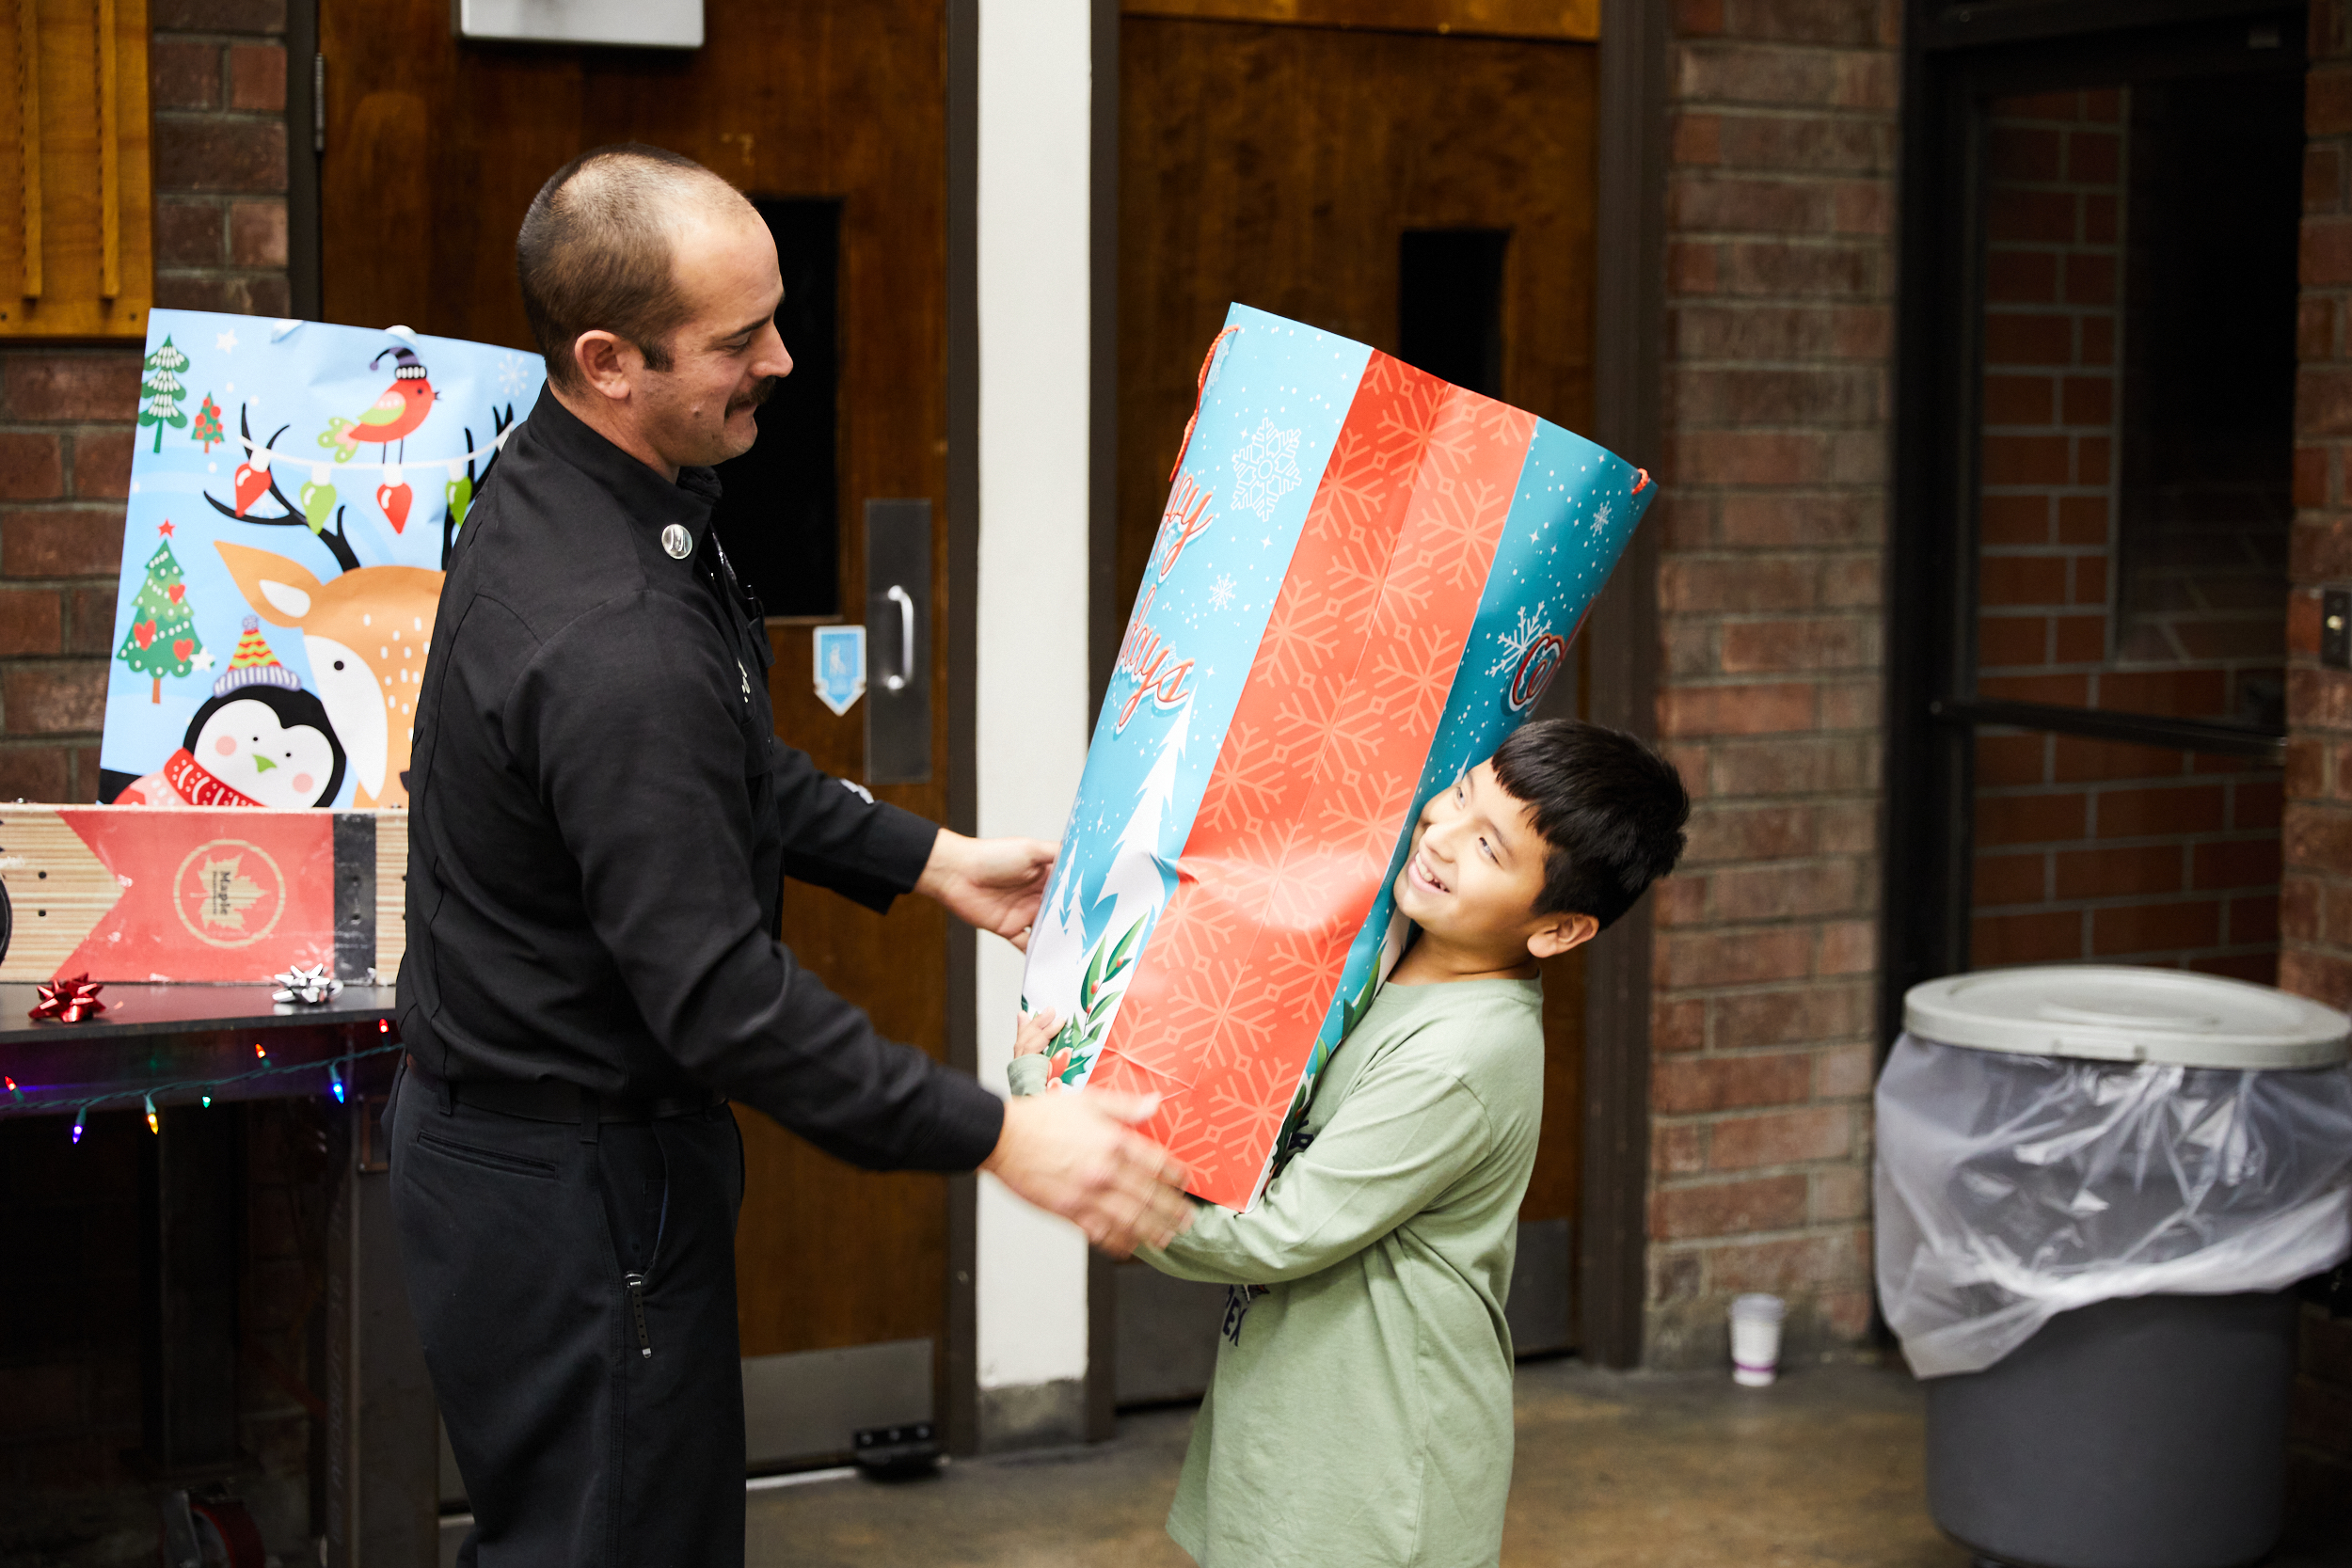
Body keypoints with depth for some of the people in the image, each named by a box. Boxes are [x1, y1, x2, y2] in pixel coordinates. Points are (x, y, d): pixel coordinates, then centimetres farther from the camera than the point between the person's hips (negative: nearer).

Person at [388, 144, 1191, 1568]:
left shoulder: (559, 489, 2)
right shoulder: (611, 641, -32)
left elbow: (728, 770, 16)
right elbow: (719, 995, -31)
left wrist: (930, 861, 14)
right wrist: (999, 1138, -26)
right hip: (572, 1182, -10)